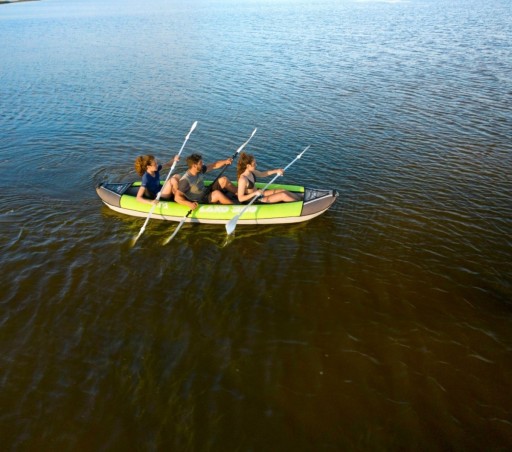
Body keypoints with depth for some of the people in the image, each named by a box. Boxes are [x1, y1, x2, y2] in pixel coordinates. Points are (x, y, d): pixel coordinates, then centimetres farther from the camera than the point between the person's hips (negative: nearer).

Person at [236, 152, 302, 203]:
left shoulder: (251, 172, -4)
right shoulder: (243, 179, -30)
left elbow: (262, 174, 14)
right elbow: (240, 199, -28)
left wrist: (275, 171, 1)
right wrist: (255, 193, -34)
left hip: (257, 194, 9)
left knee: (283, 191, 7)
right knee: (283, 195, -10)